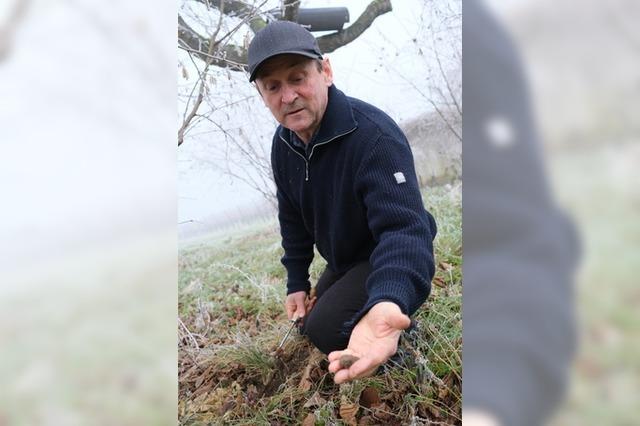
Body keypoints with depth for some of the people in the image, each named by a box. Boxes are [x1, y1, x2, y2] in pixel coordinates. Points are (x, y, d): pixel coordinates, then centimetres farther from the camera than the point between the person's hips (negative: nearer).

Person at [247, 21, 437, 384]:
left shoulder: (375, 135, -35)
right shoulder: (284, 144, -9)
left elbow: (404, 229, -46)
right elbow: (293, 219, 5)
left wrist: (386, 305, -64)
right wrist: (297, 283, 3)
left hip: (390, 259, -8)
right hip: (344, 262, 8)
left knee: (326, 329, -23)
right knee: (309, 319, 21)